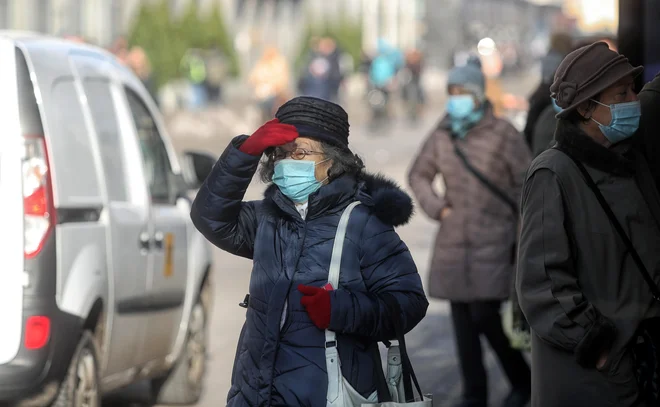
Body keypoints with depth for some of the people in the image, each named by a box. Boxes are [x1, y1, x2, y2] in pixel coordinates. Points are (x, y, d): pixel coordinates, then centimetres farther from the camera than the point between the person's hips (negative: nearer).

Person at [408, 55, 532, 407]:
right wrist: (436, 207, 1)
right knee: (462, 317, 4)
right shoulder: (442, 135, 4)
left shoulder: (502, 134, -9)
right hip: (454, 241, 5)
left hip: (494, 241, -5)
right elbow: (419, 175, 17)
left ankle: (521, 379, 12)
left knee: (485, 315, -10)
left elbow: (528, 182, -5)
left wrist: (511, 221, -7)